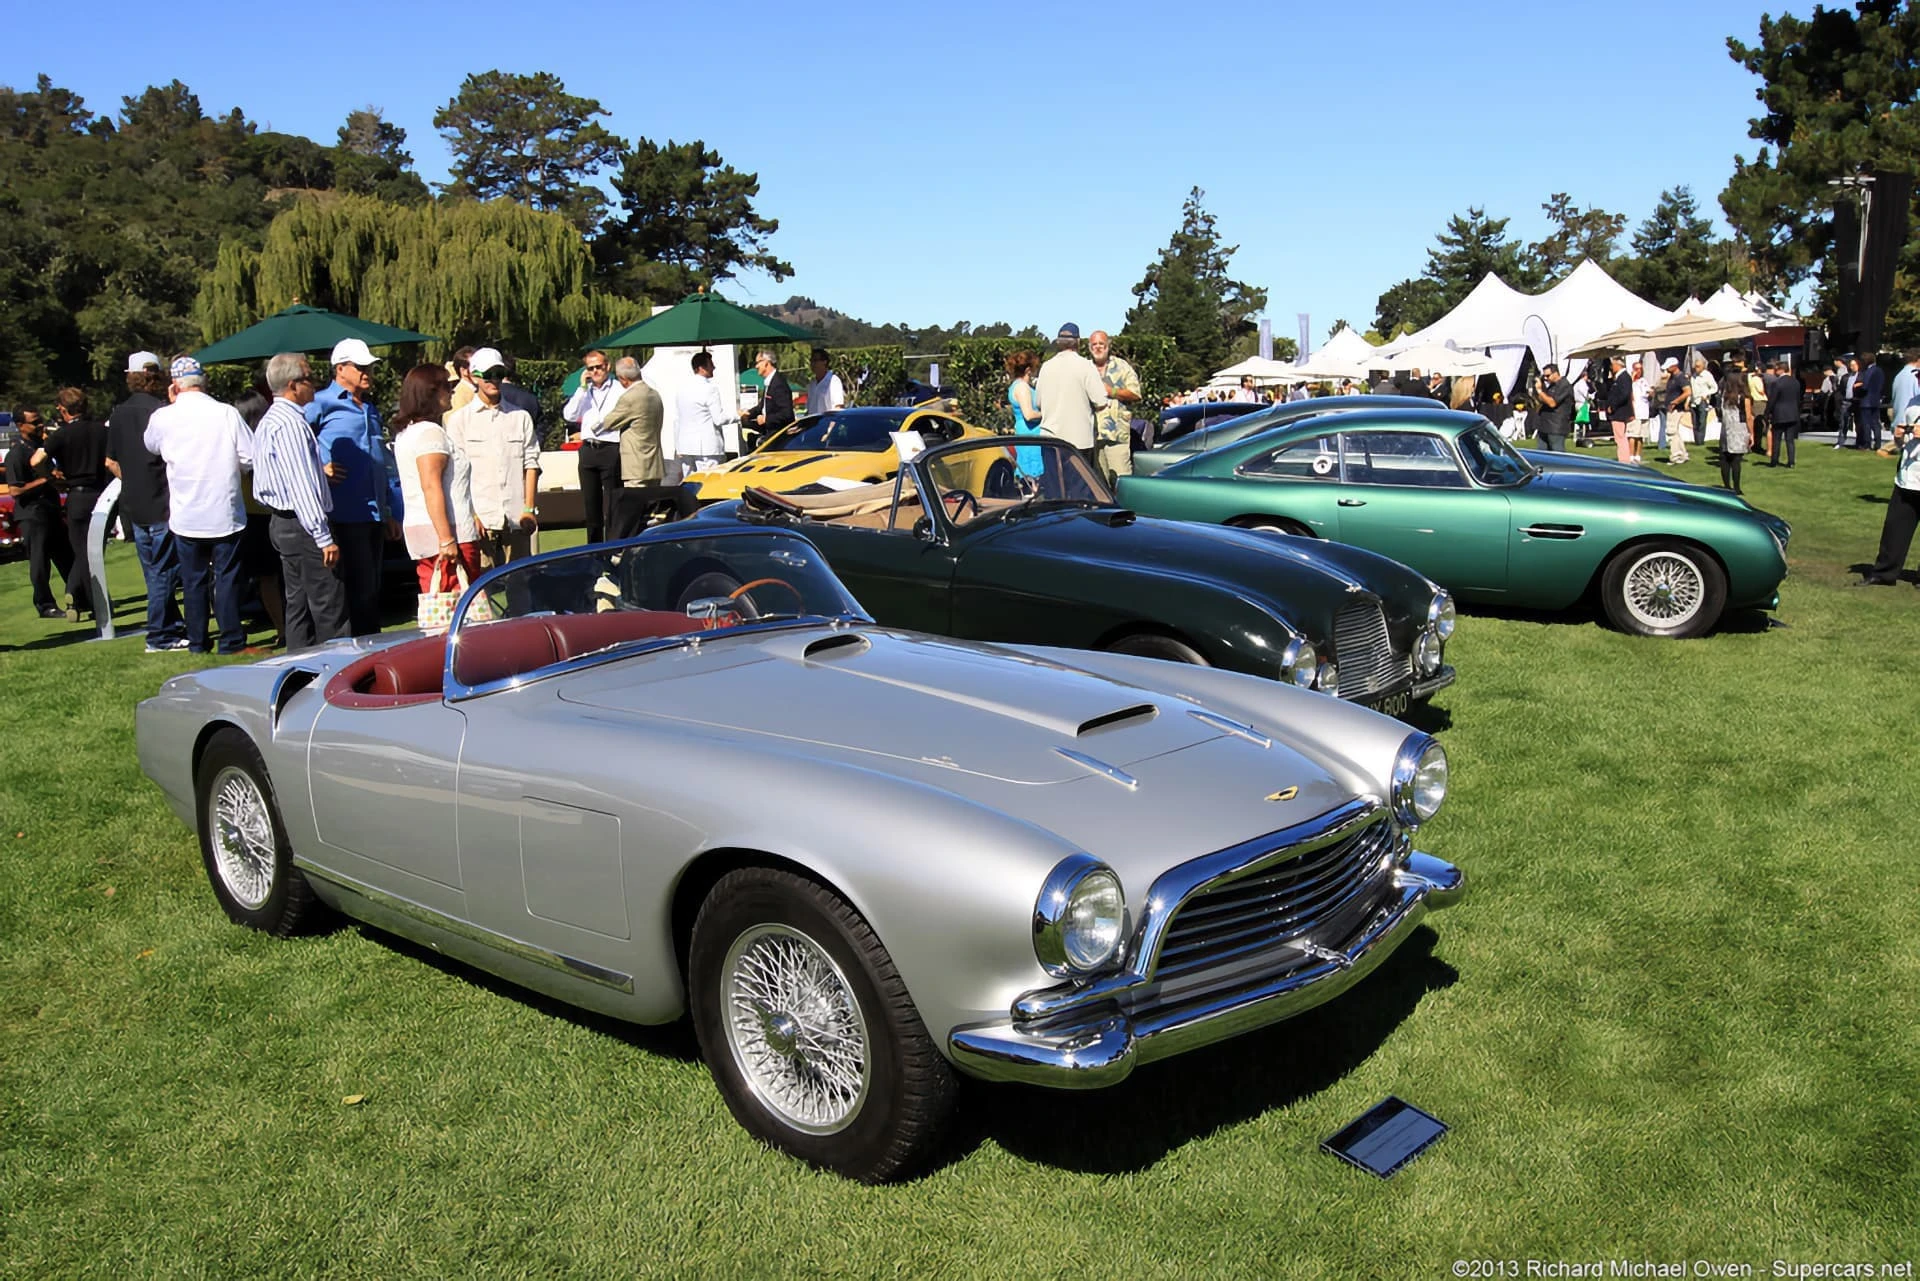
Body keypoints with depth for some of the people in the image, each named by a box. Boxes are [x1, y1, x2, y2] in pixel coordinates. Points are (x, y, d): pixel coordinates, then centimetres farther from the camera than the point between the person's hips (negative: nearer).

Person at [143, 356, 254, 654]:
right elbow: (251, 458, -8)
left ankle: (197, 642, 17)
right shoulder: (227, 414, -9)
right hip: (225, 513, -1)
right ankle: (231, 640, 9)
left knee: (193, 580, 11)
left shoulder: (162, 417, -6)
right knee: (227, 577, 6)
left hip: (185, 516, 1)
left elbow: (152, 446, 16)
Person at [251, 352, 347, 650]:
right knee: (329, 606, -9)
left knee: (298, 603, 14)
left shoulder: (269, 421, 16)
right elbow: (301, 486, -22)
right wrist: (325, 538, -22)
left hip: (282, 523, 11)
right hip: (302, 525, -11)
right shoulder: (290, 424, -17)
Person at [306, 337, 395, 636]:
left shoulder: (370, 409, 21)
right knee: (359, 590, -6)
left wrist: (387, 512, 24)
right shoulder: (322, 404, -3)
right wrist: (317, 468, -14)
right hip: (346, 514, -7)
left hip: (373, 515, 7)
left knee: (370, 590, 12)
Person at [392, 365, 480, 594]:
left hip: (419, 532, 10)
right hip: (446, 533, -10)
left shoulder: (406, 432, 19)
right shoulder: (430, 432, -12)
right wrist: (446, 539, -23)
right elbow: (431, 486, -20)